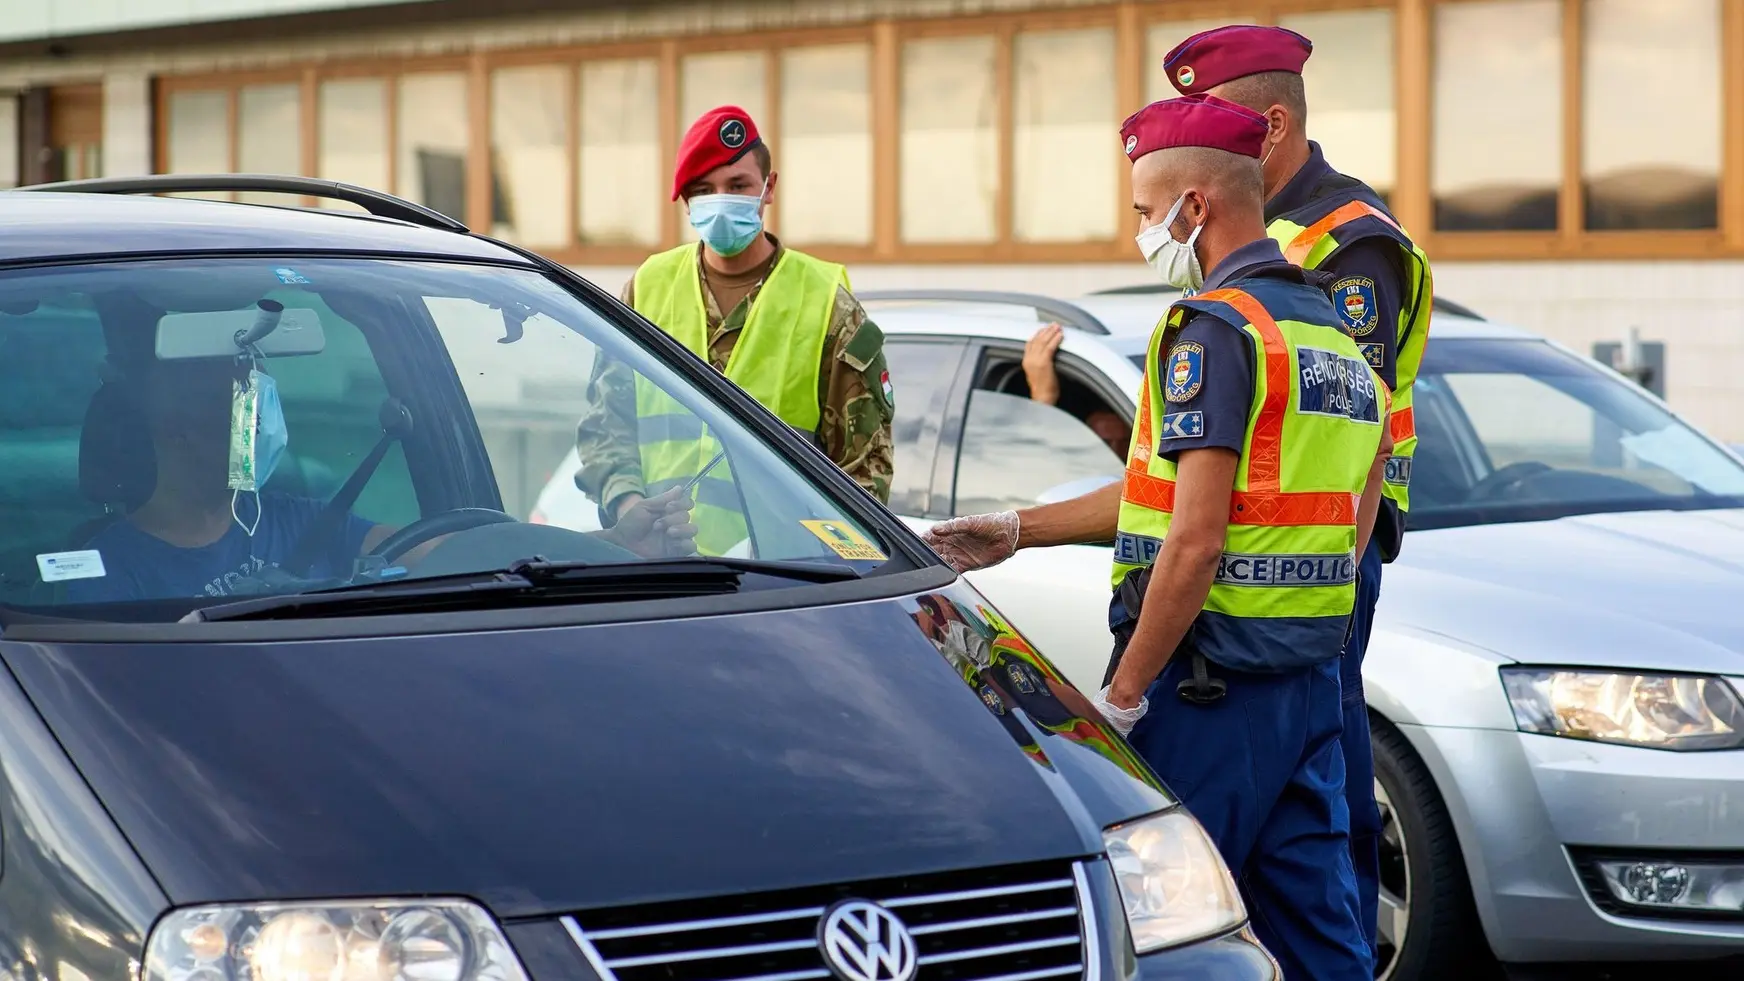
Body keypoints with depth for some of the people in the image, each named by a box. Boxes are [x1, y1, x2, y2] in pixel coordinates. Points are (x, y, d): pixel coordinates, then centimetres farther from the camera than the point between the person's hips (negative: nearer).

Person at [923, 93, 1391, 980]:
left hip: (1206, 679, -9)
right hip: (1311, 680, 9)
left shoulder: (1215, 327, -13)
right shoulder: (1333, 328, 17)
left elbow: (1196, 536, -20)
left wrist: (1122, 693, -15)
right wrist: (1018, 531, 24)